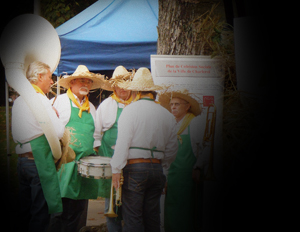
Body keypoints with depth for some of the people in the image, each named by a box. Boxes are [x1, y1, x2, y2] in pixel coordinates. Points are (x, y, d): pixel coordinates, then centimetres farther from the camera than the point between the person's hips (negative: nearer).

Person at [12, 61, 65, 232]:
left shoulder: (18, 100, 14)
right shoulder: (40, 99, -12)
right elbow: (59, 132, -17)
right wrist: (56, 116, 3)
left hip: (22, 160, 9)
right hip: (39, 160, -8)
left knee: (24, 210, 14)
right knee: (41, 212, -2)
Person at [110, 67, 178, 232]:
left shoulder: (130, 110, -4)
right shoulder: (167, 115, 10)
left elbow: (123, 142, -11)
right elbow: (172, 150, 15)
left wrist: (116, 170, -9)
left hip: (134, 168, -5)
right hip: (157, 168, 5)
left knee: (132, 218, -2)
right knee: (152, 217, 12)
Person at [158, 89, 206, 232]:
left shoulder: (197, 122, 1)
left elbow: (204, 148, -4)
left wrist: (198, 168, -14)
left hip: (188, 175, -6)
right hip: (172, 175, 6)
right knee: (171, 213, 5)